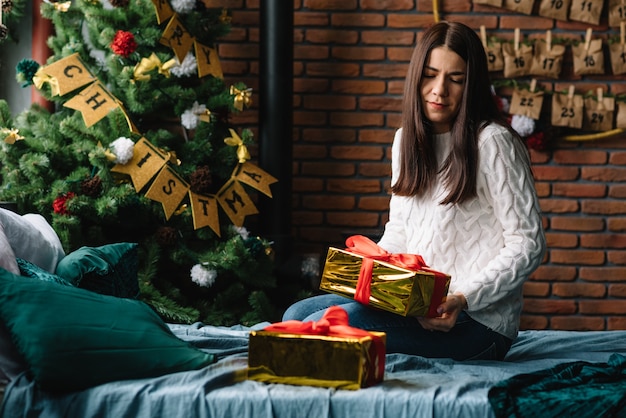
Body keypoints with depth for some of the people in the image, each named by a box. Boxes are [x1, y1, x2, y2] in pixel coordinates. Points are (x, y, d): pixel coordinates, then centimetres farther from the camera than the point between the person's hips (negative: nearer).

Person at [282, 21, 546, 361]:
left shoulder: (493, 143, -10)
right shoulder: (406, 140, 15)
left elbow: (528, 245, -12)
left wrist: (463, 300, -22)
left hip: (477, 321, -8)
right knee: (296, 315, -5)